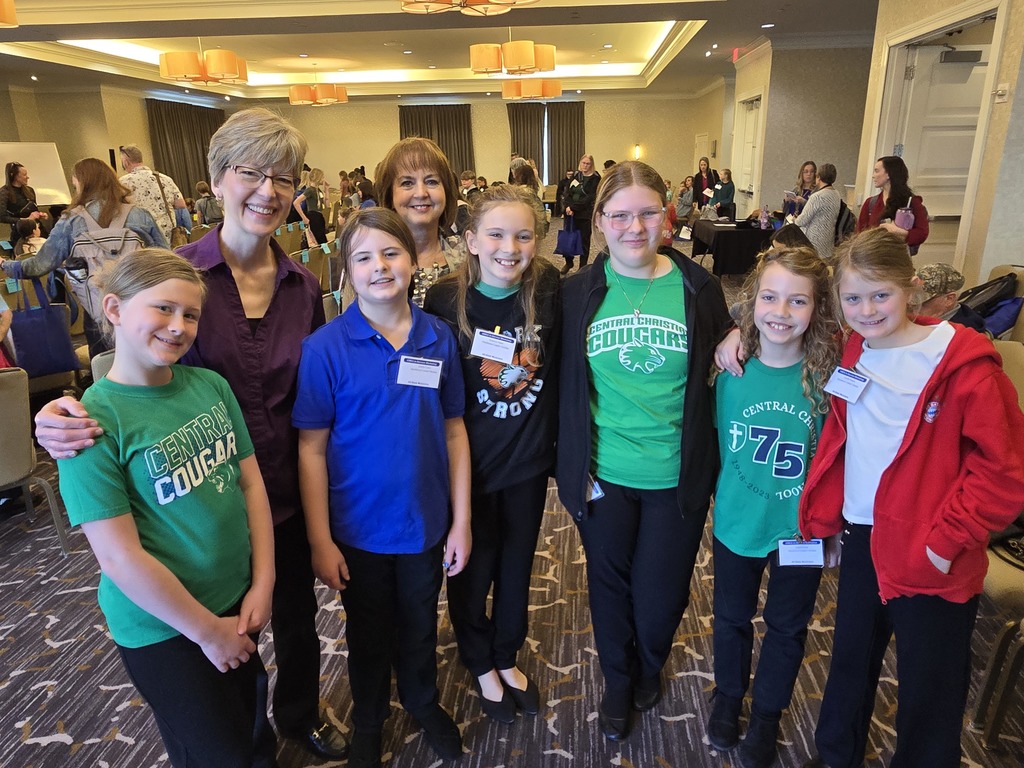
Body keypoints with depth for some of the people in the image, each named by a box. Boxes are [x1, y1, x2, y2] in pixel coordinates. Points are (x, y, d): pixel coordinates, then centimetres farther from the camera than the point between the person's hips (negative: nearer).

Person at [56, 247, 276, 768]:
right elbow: (120, 556, -21)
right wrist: (207, 630, -14)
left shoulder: (211, 385, -5)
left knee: (245, 722, 26)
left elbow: (251, 481, -1)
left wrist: (262, 584, -6)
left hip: (239, 600, 5)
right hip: (164, 628, -5)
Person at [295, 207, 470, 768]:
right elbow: (312, 448, -11)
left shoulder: (439, 338, -7)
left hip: (426, 523, 2)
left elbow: (454, 431, -3)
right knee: (368, 635, 22)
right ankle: (368, 721, 50)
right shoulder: (325, 347, -15)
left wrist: (461, 520, -2)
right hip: (358, 528, -1)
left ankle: (423, 703, 52)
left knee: (419, 627, 23)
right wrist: (320, 541, -10)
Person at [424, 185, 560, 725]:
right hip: (470, 464, -2)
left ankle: (508, 657, 48)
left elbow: (562, 366, 2)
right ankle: (481, 665, 45)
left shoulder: (549, 290, -11)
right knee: (473, 570, 17)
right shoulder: (445, 301, -16)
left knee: (517, 565, 21)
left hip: (530, 459, 2)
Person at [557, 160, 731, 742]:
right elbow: (567, 386, 0)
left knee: (661, 598, 12)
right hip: (604, 475, 1)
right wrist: (574, 468, -1)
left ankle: (651, 667, 48)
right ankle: (618, 683, 47)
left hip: (677, 476, 0)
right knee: (610, 587, 18)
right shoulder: (579, 291, -3)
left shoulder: (698, 287, -4)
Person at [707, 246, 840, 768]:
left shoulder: (828, 376, -17)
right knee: (731, 618, 21)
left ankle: (767, 714, 46)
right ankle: (728, 697, 49)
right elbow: (717, 442, 0)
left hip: (802, 530, -1)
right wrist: (724, 500, 1)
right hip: (737, 525, 1)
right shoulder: (731, 369, -13)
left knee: (786, 627, 20)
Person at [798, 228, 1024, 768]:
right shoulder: (852, 356, 1)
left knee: (929, 689, 11)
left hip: (931, 560, -5)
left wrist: (948, 538, -16)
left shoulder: (961, 363, -16)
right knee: (850, 660, 23)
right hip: (862, 537, 6)